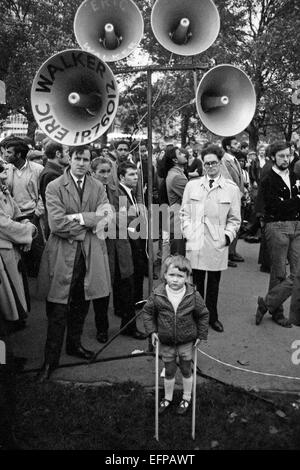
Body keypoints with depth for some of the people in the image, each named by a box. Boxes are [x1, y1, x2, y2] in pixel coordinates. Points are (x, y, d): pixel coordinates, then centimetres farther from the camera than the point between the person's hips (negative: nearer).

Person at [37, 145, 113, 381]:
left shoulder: (98, 187, 8)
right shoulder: (54, 187, -5)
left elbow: (107, 217, -4)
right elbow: (57, 224, -16)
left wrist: (79, 217, -14)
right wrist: (91, 220, -12)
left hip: (90, 254, 4)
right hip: (63, 255, -4)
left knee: (81, 306, 17)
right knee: (57, 311, 1)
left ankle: (74, 344, 38)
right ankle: (51, 359, 15)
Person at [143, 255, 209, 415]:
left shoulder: (193, 296, -19)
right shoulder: (157, 295, -18)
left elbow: (203, 315, -4)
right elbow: (147, 311, -2)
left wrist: (201, 335, -2)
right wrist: (152, 331, -5)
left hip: (186, 341, -1)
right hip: (166, 342, 1)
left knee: (186, 370, 17)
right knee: (169, 371, 16)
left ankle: (186, 398, 41)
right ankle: (167, 398, 41)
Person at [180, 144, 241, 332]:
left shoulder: (232, 188, 4)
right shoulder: (192, 185, 8)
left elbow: (235, 219, 7)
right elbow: (184, 213, 10)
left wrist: (228, 236, -5)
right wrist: (188, 231, -2)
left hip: (217, 244, 0)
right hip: (195, 243, 1)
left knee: (214, 283, 10)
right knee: (196, 281, 6)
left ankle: (212, 317, 27)